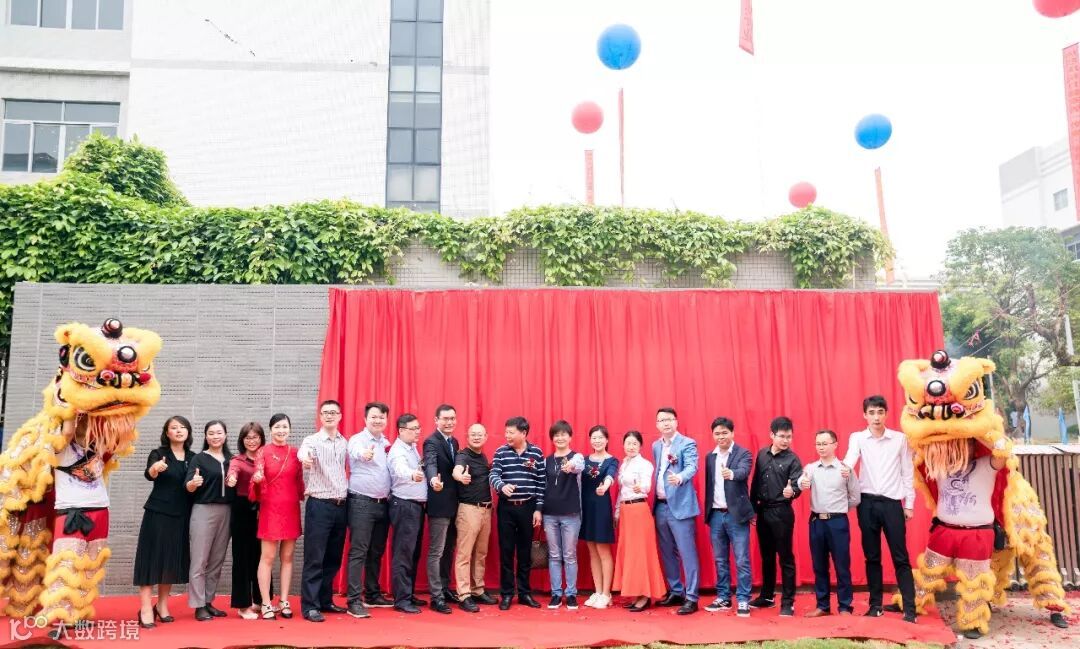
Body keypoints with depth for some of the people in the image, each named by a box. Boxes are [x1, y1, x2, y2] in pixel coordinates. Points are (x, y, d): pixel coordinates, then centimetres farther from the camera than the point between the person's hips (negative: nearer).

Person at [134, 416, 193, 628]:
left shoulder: (193, 458, 8)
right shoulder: (158, 454, -4)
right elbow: (149, 474, -25)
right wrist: (155, 468, -46)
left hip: (181, 516, 4)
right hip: (158, 514, -4)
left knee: (173, 560, 9)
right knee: (153, 558, -5)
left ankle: (162, 606, 20)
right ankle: (145, 609, -2)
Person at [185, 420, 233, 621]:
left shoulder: (231, 459, 10)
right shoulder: (199, 459, -2)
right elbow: (188, 487, -12)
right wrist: (194, 482, -32)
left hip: (226, 512, 5)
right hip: (203, 511, -5)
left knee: (217, 560, 9)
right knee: (200, 560, -3)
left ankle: (209, 601, 18)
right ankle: (199, 606, 2)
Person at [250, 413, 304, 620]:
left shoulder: (296, 453, 8)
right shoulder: (263, 452, -1)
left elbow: (299, 482, 12)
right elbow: (257, 477, -9)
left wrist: (303, 499, 3)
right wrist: (257, 478, -29)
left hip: (291, 510, 4)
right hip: (270, 509, -3)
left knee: (287, 557, 8)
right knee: (267, 557, -2)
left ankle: (284, 601, 15)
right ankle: (266, 604, 5)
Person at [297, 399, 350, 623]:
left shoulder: (345, 443, 11)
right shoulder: (312, 440, -7)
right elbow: (303, 452, -30)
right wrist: (305, 458, -53)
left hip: (341, 505, 5)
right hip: (319, 505, -5)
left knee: (333, 558, 12)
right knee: (315, 558, -3)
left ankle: (325, 600, 24)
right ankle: (310, 606, 3)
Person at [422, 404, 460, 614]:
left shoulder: (454, 442, 11)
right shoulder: (432, 442, -16)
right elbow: (430, 464, -36)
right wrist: (434, 479, -54)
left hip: (453, 504, 9)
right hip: (439, 504, -9)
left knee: (448, 550, 18)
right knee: (436, 552, -2)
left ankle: (445, 589, 30)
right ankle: (436, 597, 4)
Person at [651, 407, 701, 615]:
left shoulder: (687, 443, -7)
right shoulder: (656, 446, 14)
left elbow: (692, 467, -21)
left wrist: (679, 477, -41)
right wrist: (655, 499, 10)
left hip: (680, 505, -7)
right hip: (661, 506, 7)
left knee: (687, 553, -3)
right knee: (667, 553, 14)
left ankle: (691, 598, 3)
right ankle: (675, 591, 27)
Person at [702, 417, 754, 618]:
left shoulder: (743, 454, -5)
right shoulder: (710, 457, 11)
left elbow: (744, 472, -26)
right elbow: (708, 485, 12)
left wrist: (731, 473, -47)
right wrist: (708, 512, 10)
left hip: (736, 514, -5)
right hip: (716, 514, 5)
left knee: (742, 560, -1)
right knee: (720, 560, 11)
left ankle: (743, 601, 5)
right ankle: (723, 598, 21)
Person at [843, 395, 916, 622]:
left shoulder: (900, 439, 4)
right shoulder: (857, 438, 3)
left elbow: (908, 473, 6)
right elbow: (850, 459, -16)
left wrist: (909, 504, 3)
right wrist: (845, 468, -40)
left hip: (892, 502, -1)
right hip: (867, 502, 1)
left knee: (900, 557, 1)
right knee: (872, 557, 8)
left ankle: (910, 608, 4)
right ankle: (875, 605, 17)